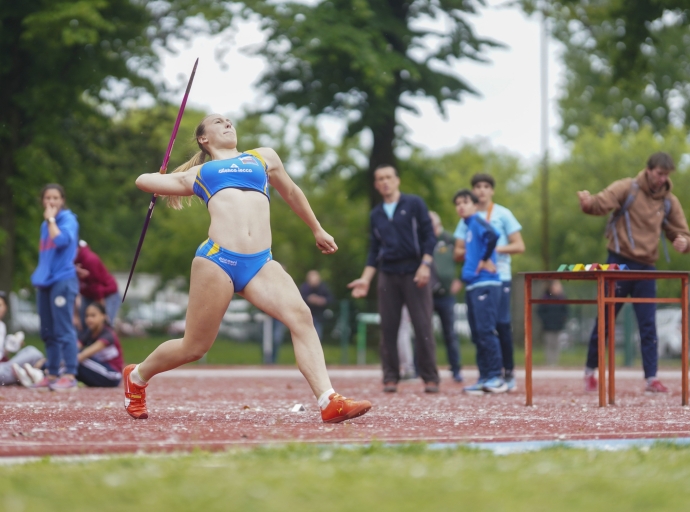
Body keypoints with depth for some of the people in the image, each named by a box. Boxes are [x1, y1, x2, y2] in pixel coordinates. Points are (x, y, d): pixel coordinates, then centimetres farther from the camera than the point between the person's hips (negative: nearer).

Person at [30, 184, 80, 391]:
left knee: (63, 330, -11)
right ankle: (52, 374, 14)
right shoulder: (45, 225, 17)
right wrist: (38, 277, 16)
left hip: (63, 280, -8)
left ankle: (70, 375, -12)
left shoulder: (68, 220, -4)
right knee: (48, 332, 9)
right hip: (45, 281, 8)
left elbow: (61, 240, -23)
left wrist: (51, 219, -12)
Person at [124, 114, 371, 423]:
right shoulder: (196, 174, 20)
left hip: (261, 263, 2)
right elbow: (143, 180, 25)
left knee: (301, 316, -22)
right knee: (193, 348, 3)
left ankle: (330, 403, -29)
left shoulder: (263, 157, 26)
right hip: (217, 260, -2)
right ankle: (137, 376, 30)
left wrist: (317, 230, 45)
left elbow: (291, 193, 39)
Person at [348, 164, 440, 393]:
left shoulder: (414, 204, 4)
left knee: (423, 326, -7)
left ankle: (430, 378, -4)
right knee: (388, 327, 0)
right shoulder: (376, 215, 16)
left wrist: (425, 265, -13)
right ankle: (390, 378, 5)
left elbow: (429, 236, -1)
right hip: (388, 275, 4)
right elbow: (374, 251, 17)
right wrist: (365, 280, 7)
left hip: (413, 273, -4)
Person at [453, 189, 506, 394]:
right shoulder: (468, 228, 20)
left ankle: (496, 377, -10)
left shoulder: (477, 221, -6)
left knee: (485, 331, -11)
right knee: (477, 335, 8)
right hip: (472, 285, 9)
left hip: (485, 284, -9)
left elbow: (492, 235, -26)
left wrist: (485, 260, -16)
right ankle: (484, 379, 9)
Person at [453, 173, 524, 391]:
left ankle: (508, 373, 2)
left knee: (502, 324, -7)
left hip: (500, 277, -3)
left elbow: (519, 246, 3)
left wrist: (496, 249, -12)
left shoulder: (503, 214, 6)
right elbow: (458, 251, 12)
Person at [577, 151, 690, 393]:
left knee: (648, 326, 0)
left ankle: (651, 378, 1)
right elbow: (600, 203, -17)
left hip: (646, 268, 3)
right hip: (619, 263, -3)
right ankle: (590, 371, 19)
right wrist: (587, 202, -41)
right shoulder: (627, 188, -7)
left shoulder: (669, 201, 5)